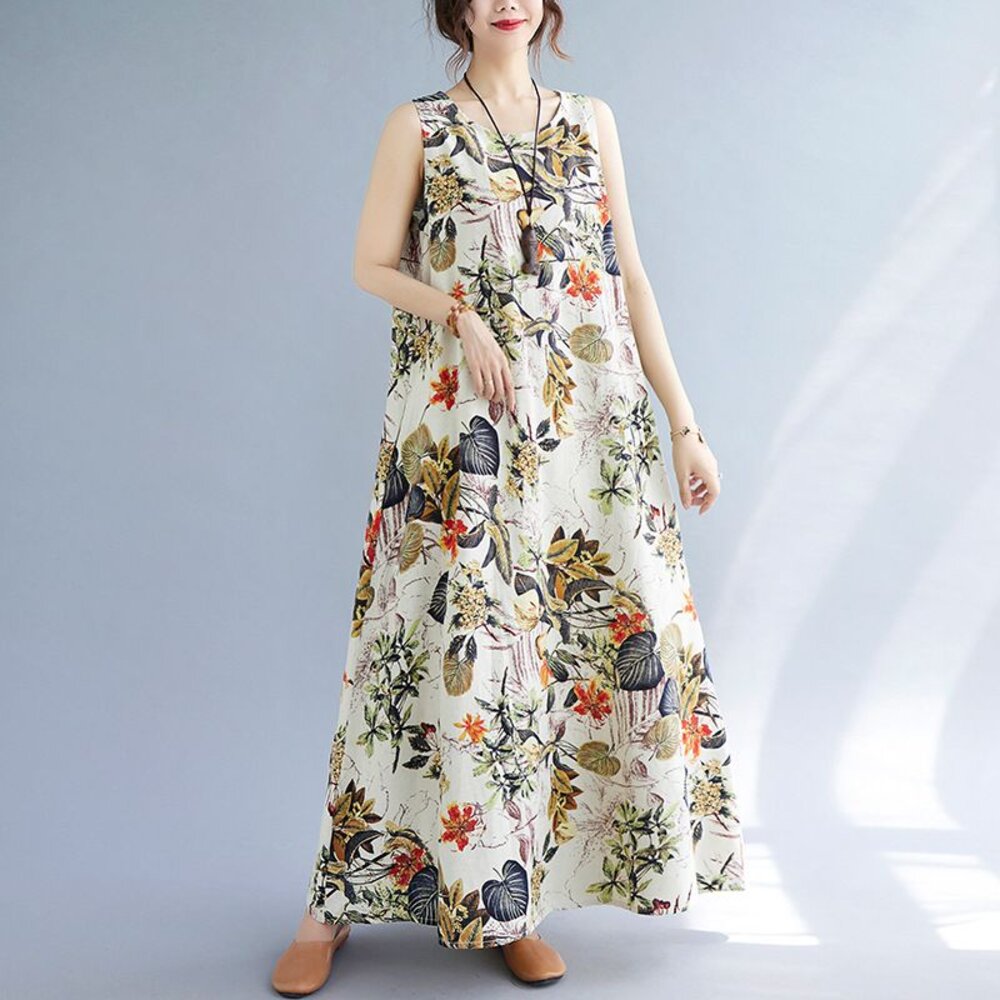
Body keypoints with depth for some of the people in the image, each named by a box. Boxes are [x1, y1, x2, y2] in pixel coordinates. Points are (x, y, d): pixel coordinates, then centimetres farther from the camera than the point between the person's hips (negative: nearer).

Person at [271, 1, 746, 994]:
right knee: (448, 631, -6)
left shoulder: (590, 121, 15)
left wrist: (683, 423, 7)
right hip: (459, 423, -3)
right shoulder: (418, 127, 8)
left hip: (591, 425, 4)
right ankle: (338, 902, 10)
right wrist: (460, 312, -13)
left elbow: (631, 281, 12)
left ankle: (510, 901, 14)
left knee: (608, 623, 0)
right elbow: (371, 266, 5)